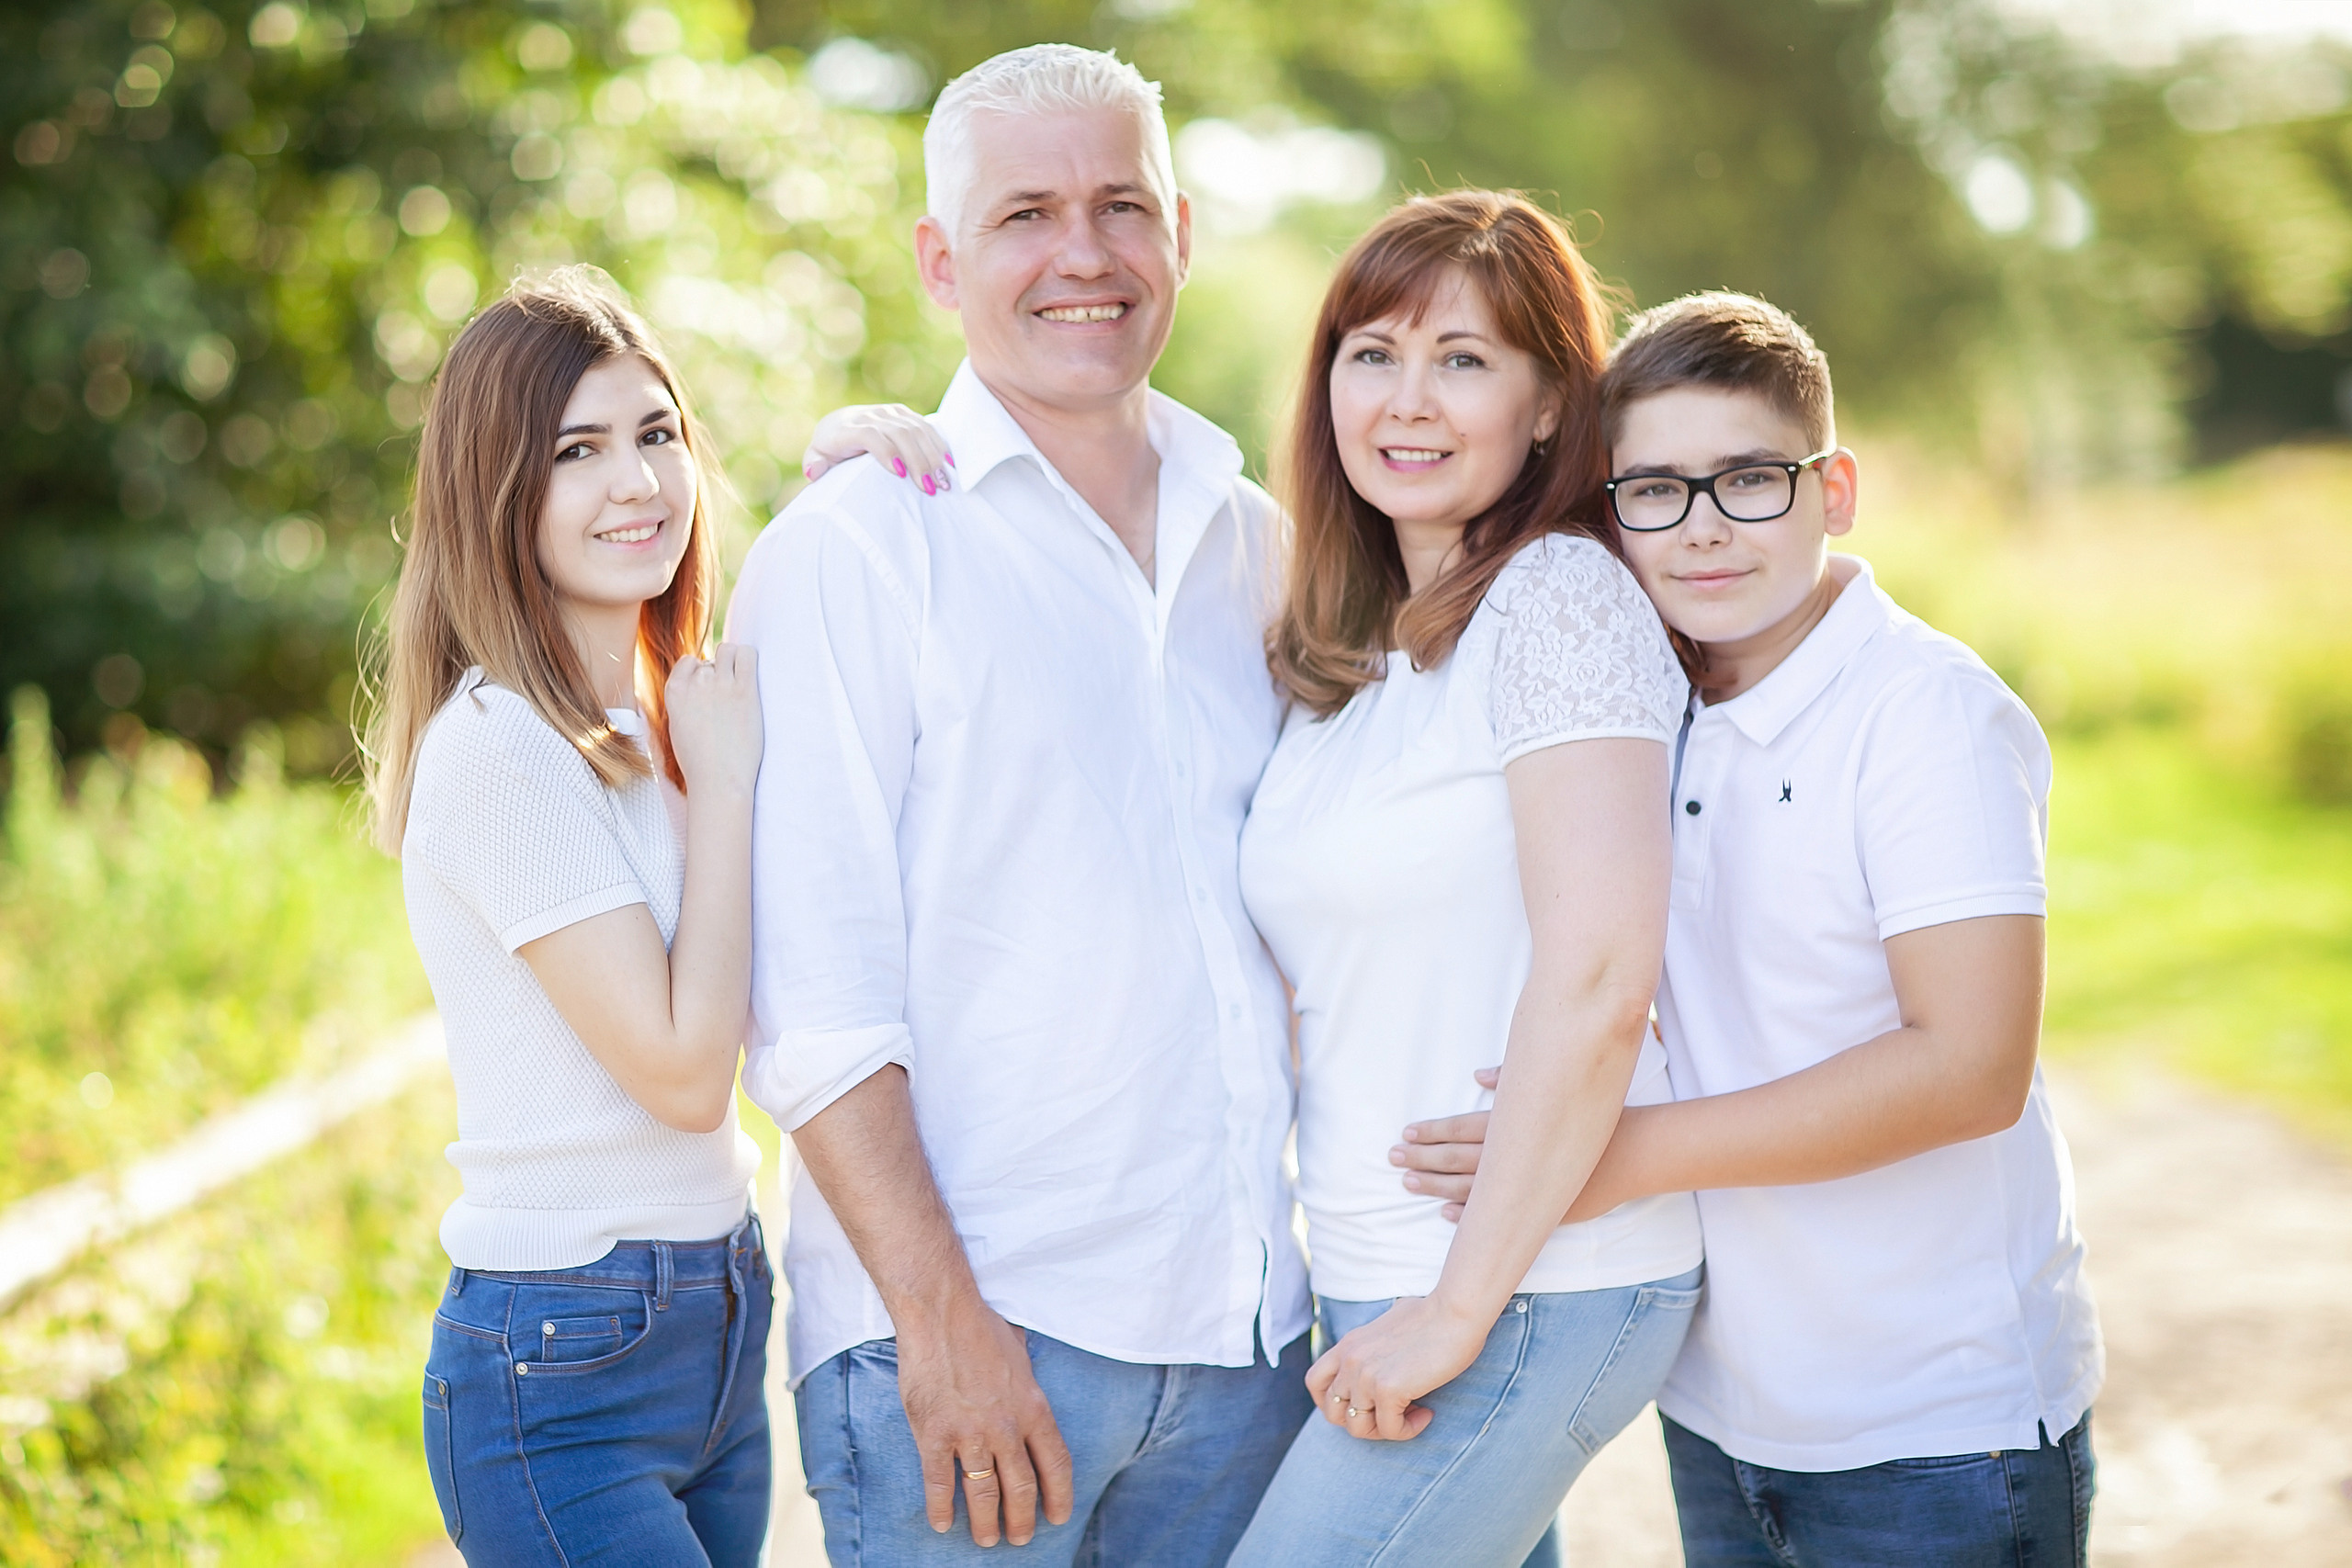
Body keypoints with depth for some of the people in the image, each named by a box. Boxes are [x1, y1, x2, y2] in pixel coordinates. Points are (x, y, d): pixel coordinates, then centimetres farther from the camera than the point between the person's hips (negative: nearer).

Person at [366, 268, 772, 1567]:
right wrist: (724, 778, -12)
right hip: (563, 1372, -8)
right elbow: (682, 1068, -19)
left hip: (715, 1333, 8)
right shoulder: (501, 746, -17)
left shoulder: (659, 720, 10)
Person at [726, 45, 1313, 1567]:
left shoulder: (1254, 540, 12)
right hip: (969, 1339, -5)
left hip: (1240, 1332, 5)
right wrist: (941, 1320, -16)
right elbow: (812, 1001, -11)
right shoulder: (856, 545, -5)